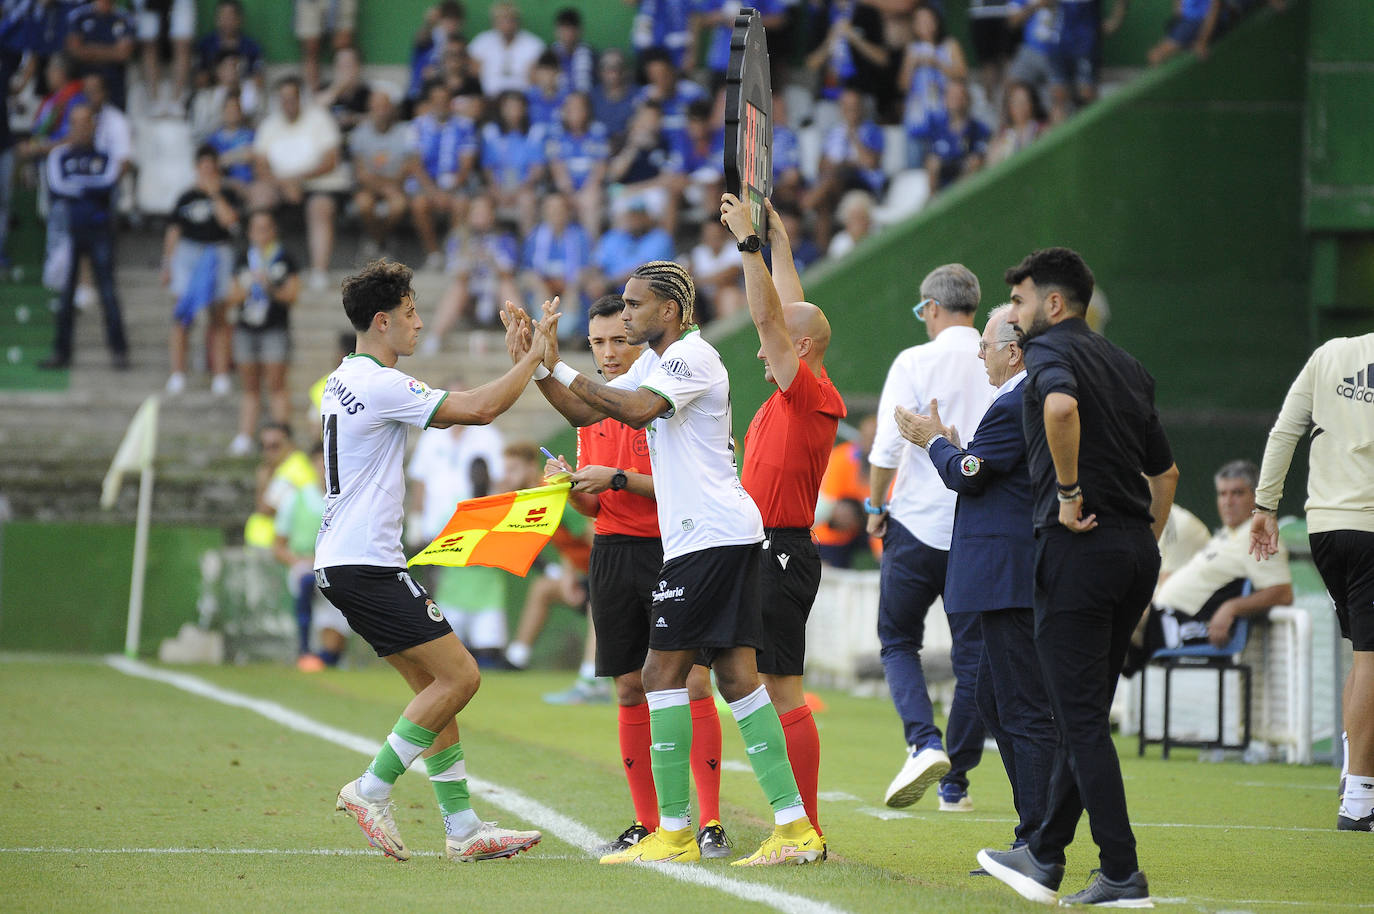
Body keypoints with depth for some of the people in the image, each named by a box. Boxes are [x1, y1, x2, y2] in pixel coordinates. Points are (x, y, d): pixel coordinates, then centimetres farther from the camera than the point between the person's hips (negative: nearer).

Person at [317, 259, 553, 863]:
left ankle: (462, 827, 8)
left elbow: (450, 411, 25)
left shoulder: (346, 381, 16)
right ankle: (372, 790, -6)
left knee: (434, 685, 10)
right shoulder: (380, 384, -15)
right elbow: (479, 410, -18)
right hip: (365, 564, -10)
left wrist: (518, 356, 19)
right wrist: (534, 355, -5)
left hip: (343, 561, 10)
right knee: (458, 676, -9)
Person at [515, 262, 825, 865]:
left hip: (711, 535, -10)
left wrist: (562, 371, -19)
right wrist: (540, 369, 8)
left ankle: (674, 833, -6)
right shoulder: (656, 361, 21)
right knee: (735, 677, 4)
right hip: (728, 537, 10)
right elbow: (586, 412, 23)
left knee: (663, 672, -8)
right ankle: (794, 828, -1)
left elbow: (639, 408, -27)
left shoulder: (691, 356, -10)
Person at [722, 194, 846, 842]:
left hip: (779, 555, -10)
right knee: (777, 690, 9)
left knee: (782, 691, -11)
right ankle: (801, 830, 10)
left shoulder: (811, 393, -10)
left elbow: (770, 316, -18)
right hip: (768, 553, 10)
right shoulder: (794, 398, 14)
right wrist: (777, 241, 34)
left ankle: (805, 832, -12)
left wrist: (749, 240, -18)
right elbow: (788, 313, 26)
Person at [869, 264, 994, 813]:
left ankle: (924, 743, -13)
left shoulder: (915, 363, -8)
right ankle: (955, 783, 12)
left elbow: (887, 447, -11)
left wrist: (876, 506, 3)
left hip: (919, 521, -3)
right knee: (973, 655, 9)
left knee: (898, 642, 11)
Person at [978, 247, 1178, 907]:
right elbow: (1165, 470, 24)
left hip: (1078, 549, -8)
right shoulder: (1126, 366, 19)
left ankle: (1122, 876, -9)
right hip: (1136, 551, 8)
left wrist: (1069, 493, -19)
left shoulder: (1050, 349, -5)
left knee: (1082, 719, -5)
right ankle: (1044, 858, 24)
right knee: (1084, 714, 15)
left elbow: (1061, 405, -29)